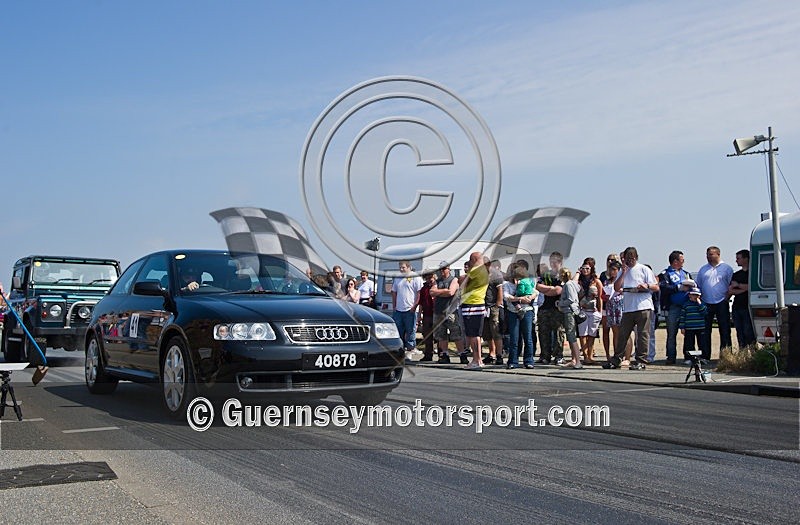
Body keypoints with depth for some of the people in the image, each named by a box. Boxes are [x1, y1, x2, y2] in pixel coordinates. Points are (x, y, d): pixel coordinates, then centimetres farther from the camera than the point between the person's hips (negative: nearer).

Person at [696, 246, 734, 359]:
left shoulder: (727, 268, 5)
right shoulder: (703, 269, 15)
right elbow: (698, 286, 18)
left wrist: (726, 298, -6)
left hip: (721, 303, -3)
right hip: (706, 303, 3)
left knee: (724, 330, -1)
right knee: (705, 331, 3)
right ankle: (705, 356, 7)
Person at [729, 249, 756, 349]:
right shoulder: (736, 275, 19)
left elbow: (752, 287, -13)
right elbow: (730, 291, 9)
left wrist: (738, 285, -3)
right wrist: (743, 289, -7)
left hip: (748, 307, -6)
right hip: (736, 307, 6)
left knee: (748, 332, -9)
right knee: (739, 333, 5)